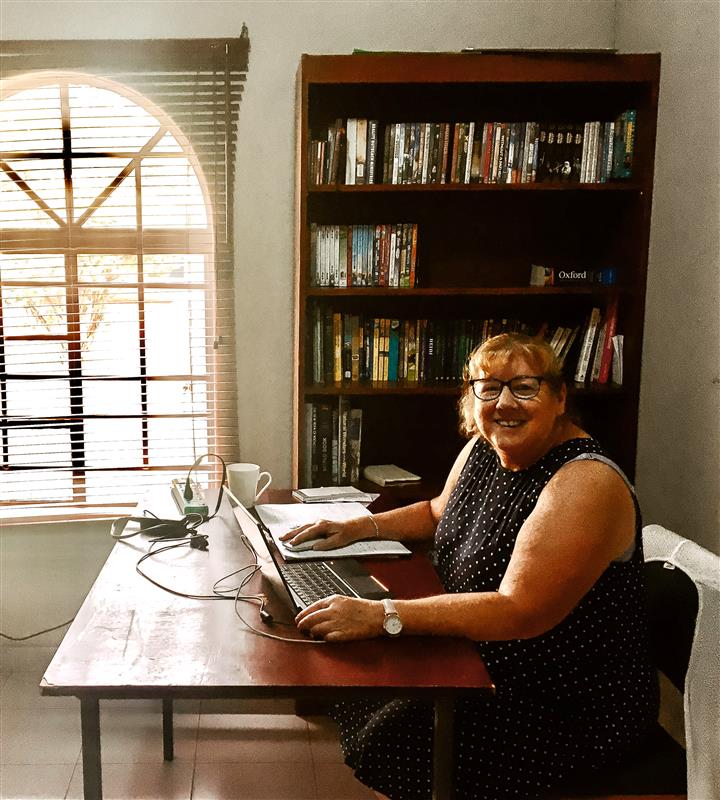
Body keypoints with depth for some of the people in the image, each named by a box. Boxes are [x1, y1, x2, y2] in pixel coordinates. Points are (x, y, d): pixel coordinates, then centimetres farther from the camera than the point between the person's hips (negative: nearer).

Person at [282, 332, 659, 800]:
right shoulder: (483, 449, 1)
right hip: (484, 662, 8)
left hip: (573, 704, -8)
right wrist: (360, 527, 5)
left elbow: (520, 612, -32)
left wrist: (380, 616, -36)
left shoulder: (586, 483, -25)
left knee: (392, 748, -18)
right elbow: (440, 513, 21)